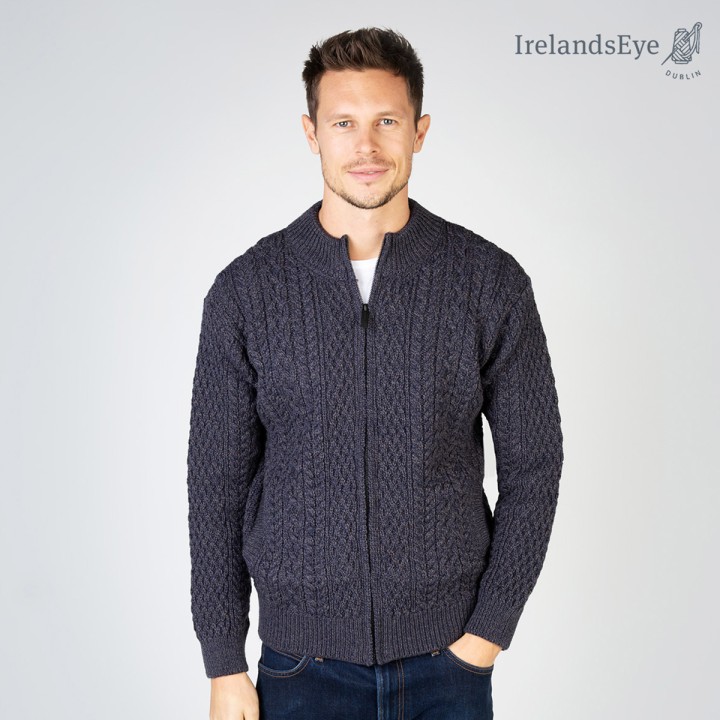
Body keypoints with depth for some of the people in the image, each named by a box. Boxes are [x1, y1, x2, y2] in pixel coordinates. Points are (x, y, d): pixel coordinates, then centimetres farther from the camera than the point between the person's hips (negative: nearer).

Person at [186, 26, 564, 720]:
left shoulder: (492, 282, -6)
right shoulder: (246, 291, -6)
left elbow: (533, 464, -1)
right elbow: (217, 482, -2)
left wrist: (487, 633, -4)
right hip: (302, 660, 1)